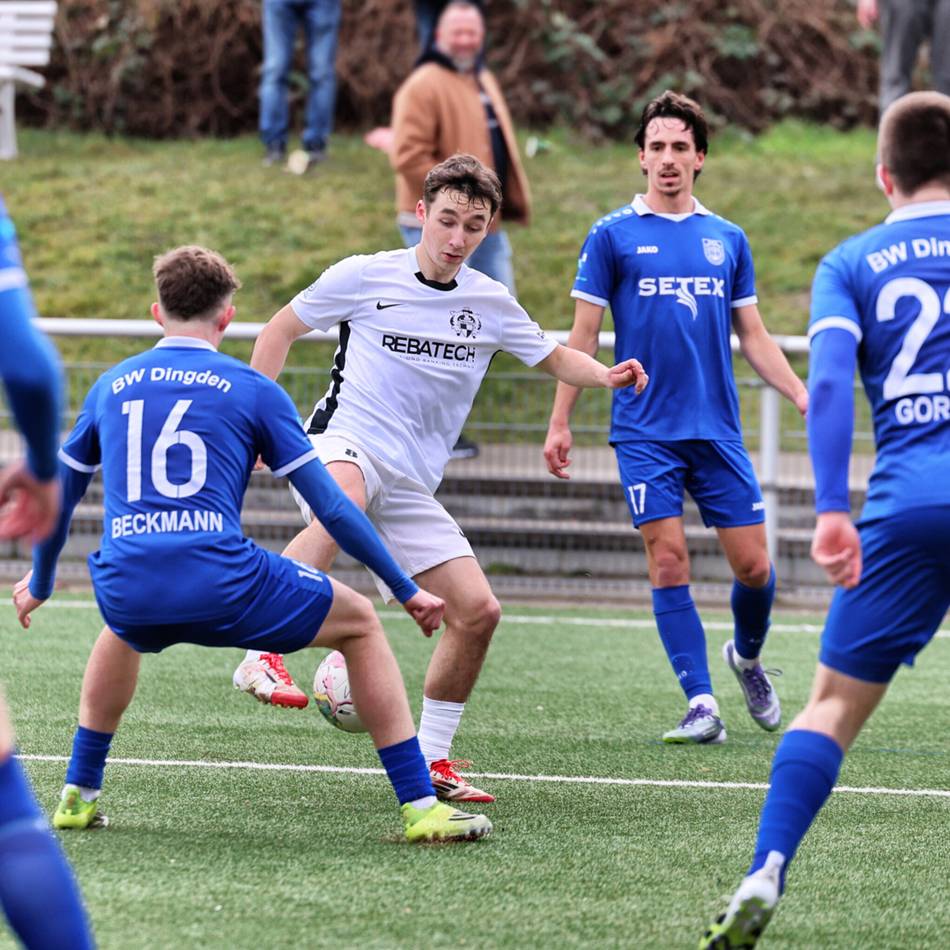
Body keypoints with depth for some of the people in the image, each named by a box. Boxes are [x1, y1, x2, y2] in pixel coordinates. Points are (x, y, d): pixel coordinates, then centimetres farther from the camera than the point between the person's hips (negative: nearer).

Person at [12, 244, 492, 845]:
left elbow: (57, 498, 29)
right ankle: (420, 807, 10)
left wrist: (39, 584, 47)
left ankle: (78, 795, 38)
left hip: (126, 591, 4)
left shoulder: (111, 386, 18)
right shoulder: (252, 389, 8)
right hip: (222, 587, -4)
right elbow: (330, 507, 7)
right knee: (361, 624, 18)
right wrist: (407, 591, 16)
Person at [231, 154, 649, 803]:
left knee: (478, 611, -3)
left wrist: (606, 375, 1)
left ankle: (431, 760, 12)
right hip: (344, 444, -5)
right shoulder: (364, 276, -2)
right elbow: (281, 329, 10)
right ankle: (262, 652, -45)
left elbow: (554, 357, 22)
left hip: (411, 486, 5)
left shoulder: (491, 304, 8)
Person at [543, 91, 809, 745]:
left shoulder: (728, 241, 11)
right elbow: (583, 336, 4)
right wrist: (560, 423, -1)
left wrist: (804, 397, 5)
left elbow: (754, 337, 15)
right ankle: (702, 703, -6)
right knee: (669, 561, -9)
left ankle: (747, 657, 30)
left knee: (754, 566, 1)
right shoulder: (614, 236, 2)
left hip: (718, 430, 2)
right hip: (646, 433, -2)